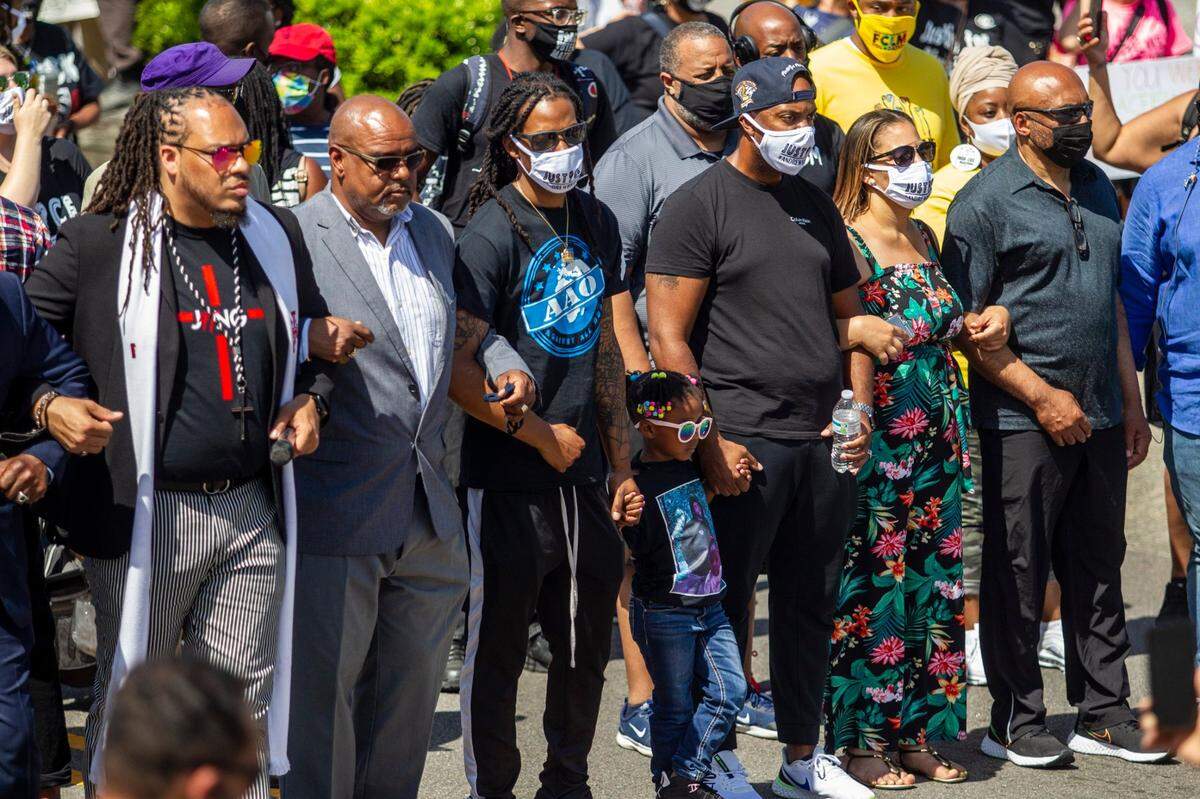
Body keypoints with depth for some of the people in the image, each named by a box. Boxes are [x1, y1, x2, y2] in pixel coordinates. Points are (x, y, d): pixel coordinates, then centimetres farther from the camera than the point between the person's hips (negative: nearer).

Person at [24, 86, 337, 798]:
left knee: (244, 691, 8)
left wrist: (311, 399, 7)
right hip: (145, 518, -4)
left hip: (253, 510, 4)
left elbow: (322, 333, 23)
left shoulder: (277, 234, 9)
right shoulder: (97, 244, -7)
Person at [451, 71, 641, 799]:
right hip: (509, 476, -6)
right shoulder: (491, 234, -12)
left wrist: (620, 461, 15)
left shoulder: (597, 224, 10)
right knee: (499, 644, 2)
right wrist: (543, 435, -11)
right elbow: (459, 370, -17)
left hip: (584, 470, 6)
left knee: (588, 643, 14)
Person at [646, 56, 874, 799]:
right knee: (724, 605, 1)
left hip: (824, 443, 6)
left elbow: (848, 315, 22)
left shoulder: (816, 205, 15)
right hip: (744, 444, -6)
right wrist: (708, 441, -15)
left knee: (812, 605, 12)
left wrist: (861, 410, 6)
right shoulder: (700, 204, -6)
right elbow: (667, 335, -10)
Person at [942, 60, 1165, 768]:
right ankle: (1016, 723, 9)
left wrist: (1131, 402, 17)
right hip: (1023, 419, -7)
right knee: (1017, 575, 1)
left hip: (1099, 418, 7)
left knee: (1099, 568, 11)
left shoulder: (1097, 189, 13)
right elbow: (969, 326, -11)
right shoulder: (986, 202, -9)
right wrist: (1045, 398, -14)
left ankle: (1103, 713, 19)